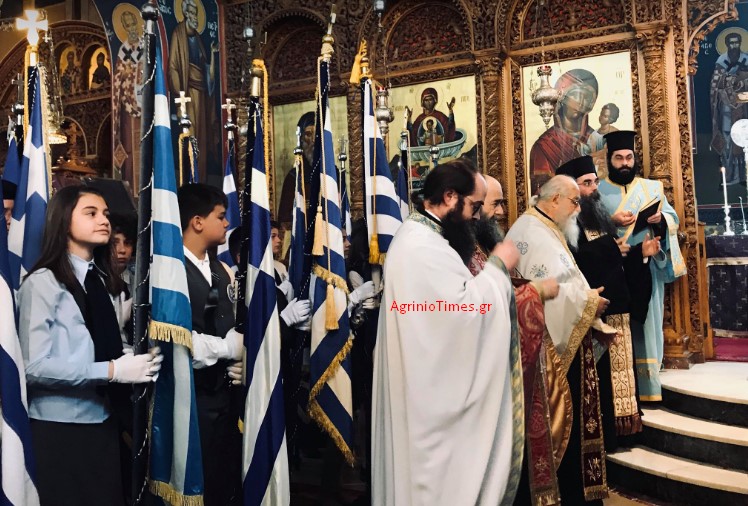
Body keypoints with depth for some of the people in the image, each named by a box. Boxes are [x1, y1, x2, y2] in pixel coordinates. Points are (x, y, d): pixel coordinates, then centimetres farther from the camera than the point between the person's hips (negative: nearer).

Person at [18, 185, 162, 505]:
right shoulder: (43, 282, -10)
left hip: (102, 419, 7)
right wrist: (112, 371, -22)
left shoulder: (102, 279, 12)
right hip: (59, 426, -6)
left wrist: (139, 357, -2)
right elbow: (34, 366, -18)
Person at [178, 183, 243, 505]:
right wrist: (226, 349, -16)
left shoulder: (222, 271, 13)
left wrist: (237, 363, -7)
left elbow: (234, 330, 11)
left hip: (225, 393, 8)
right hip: (192, 398, -8)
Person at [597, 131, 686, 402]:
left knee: (648, 321, 3)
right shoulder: (597, 191, 7)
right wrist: (611, 221, -18)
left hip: (648, 266, 2)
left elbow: (673, 219, 10)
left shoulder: (652, 187, 14)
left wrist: (660, 219, -11)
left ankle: (647, 384, 11)